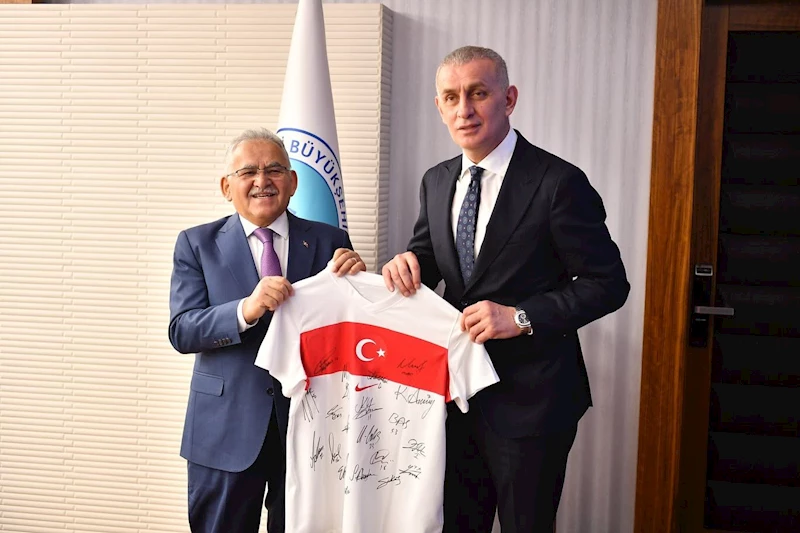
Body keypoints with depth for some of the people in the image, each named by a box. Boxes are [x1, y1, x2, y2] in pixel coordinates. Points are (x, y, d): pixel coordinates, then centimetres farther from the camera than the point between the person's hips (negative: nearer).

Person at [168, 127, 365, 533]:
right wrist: (246, 310, -27)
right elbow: (182, 331, -9)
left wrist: (357, 282, -18)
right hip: (226, 427, -1)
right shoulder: (197, 244, 2)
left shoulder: (329, 242, 3)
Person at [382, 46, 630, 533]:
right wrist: (407, 264, -11)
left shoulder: (558, 182, -14)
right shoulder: (436, 182, 6)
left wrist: (522, 317, -23)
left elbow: (609, 283, -12)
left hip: (528, 400, -5)